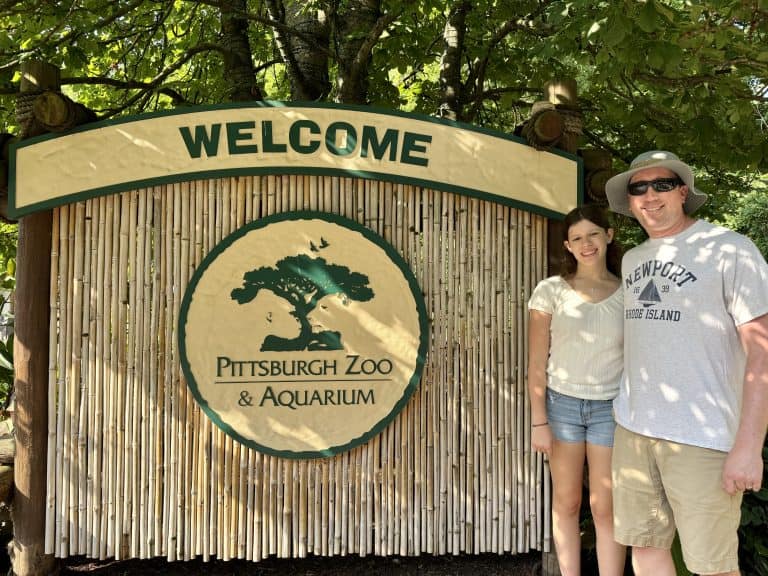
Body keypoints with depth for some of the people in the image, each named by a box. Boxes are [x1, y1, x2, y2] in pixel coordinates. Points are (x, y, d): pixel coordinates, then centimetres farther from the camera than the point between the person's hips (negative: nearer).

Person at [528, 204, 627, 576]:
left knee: (605, 507, 3)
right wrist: (538, 420, -6)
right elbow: (537, 361, -2)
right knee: (566, 503, 10)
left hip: (611, 408, 0)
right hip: (561, 403, 0)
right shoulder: (551, 291, -2)